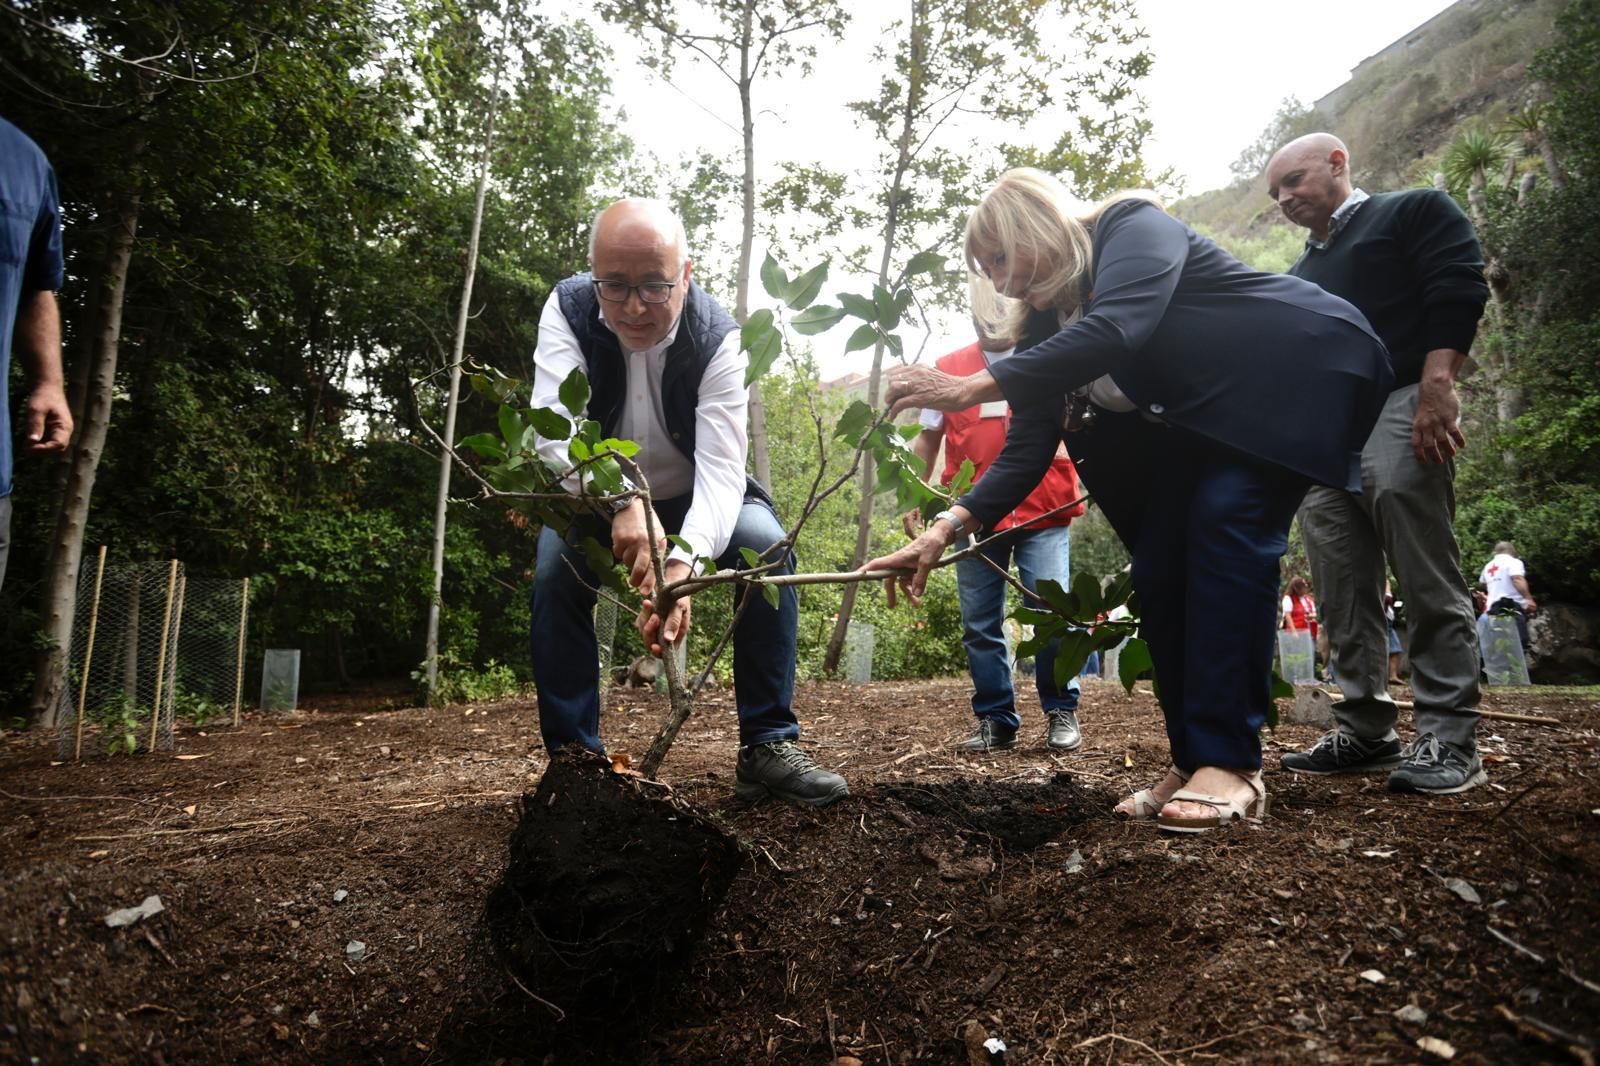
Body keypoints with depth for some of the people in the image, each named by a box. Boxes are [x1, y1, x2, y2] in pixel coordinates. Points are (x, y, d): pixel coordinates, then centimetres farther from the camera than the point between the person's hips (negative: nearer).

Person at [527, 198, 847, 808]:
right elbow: (554, 429, -37)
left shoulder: (717, 338, -25)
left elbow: (722, 468, -36)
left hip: (695, 499, 0)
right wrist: (623, 503, -56)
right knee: (554, 566, -26)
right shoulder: (568, 310, -22)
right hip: (595, 499, 1)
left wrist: (683, 561, -55)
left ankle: (768, 745, -16)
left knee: (766, 544, -25)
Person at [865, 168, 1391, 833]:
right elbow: (1027, 448, -8)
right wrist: (947, 528, -21)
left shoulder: (1133, 227, -18)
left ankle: (1230, 764, -24)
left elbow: (1116, 330, -39)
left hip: (1303, 373, -8)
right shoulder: (1044, 325, 1)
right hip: (1202, 422, 8)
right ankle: (1194, 761, -1)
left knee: (1225, 521, -26)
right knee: (1159, 565, -6)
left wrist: (973, 388, -41)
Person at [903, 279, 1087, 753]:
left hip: (1043, 516, -2)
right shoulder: (947, 369, 12)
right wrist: (913, 498, 7)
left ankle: (1062, 714, 12)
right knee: (979, 625, 5)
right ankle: (996, 720, 16)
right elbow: (928, 439, 15)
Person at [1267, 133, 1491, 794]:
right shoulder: (1302, 274, 30)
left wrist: (1437, 382, -19)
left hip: (1395, 411, -7)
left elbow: (1458, 290, -6)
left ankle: (1449, 739, -5)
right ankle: (1365, 731, 8)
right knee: (1343, 596, 3)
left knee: (1427, 585, -9)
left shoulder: (1413, 212, 9)